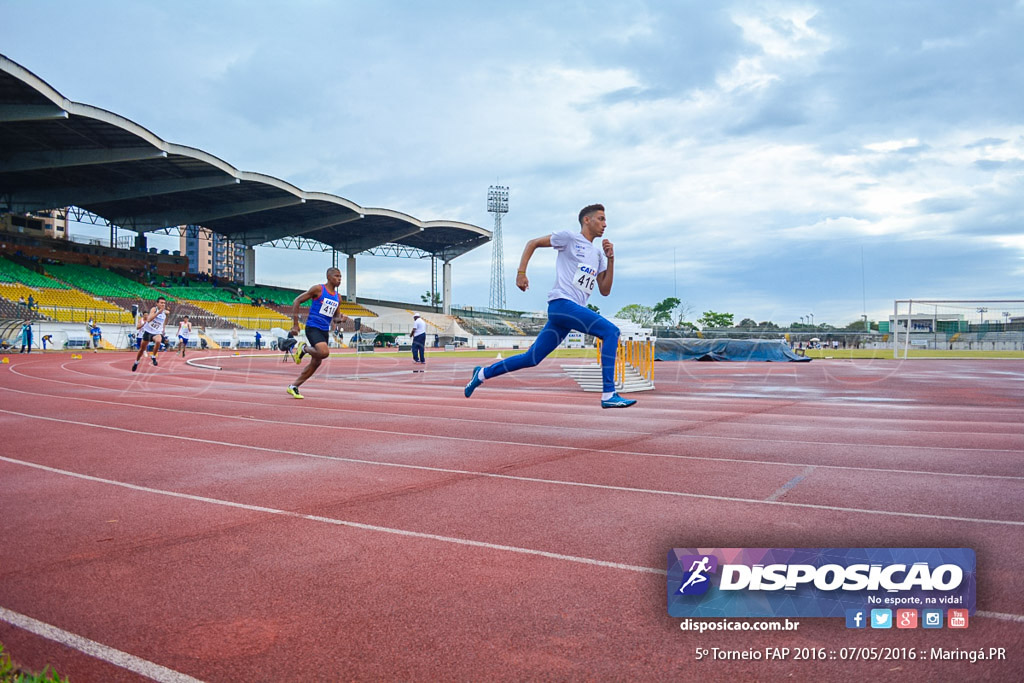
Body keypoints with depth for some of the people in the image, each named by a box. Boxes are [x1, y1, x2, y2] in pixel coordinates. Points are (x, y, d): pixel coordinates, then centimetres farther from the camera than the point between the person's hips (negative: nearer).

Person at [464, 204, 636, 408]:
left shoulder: (598, 254, 23)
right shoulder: (569, 238, 3)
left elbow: (605, 290, 17)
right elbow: (533, 243, 8)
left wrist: (611, 259, 8)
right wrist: (521, 273, -1)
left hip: (575, 310, 8)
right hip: (561, 303, -8)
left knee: (532, 358, 8)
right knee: (611, 331, -19)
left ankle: (483, 373, 22)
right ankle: (608, 395, -23)